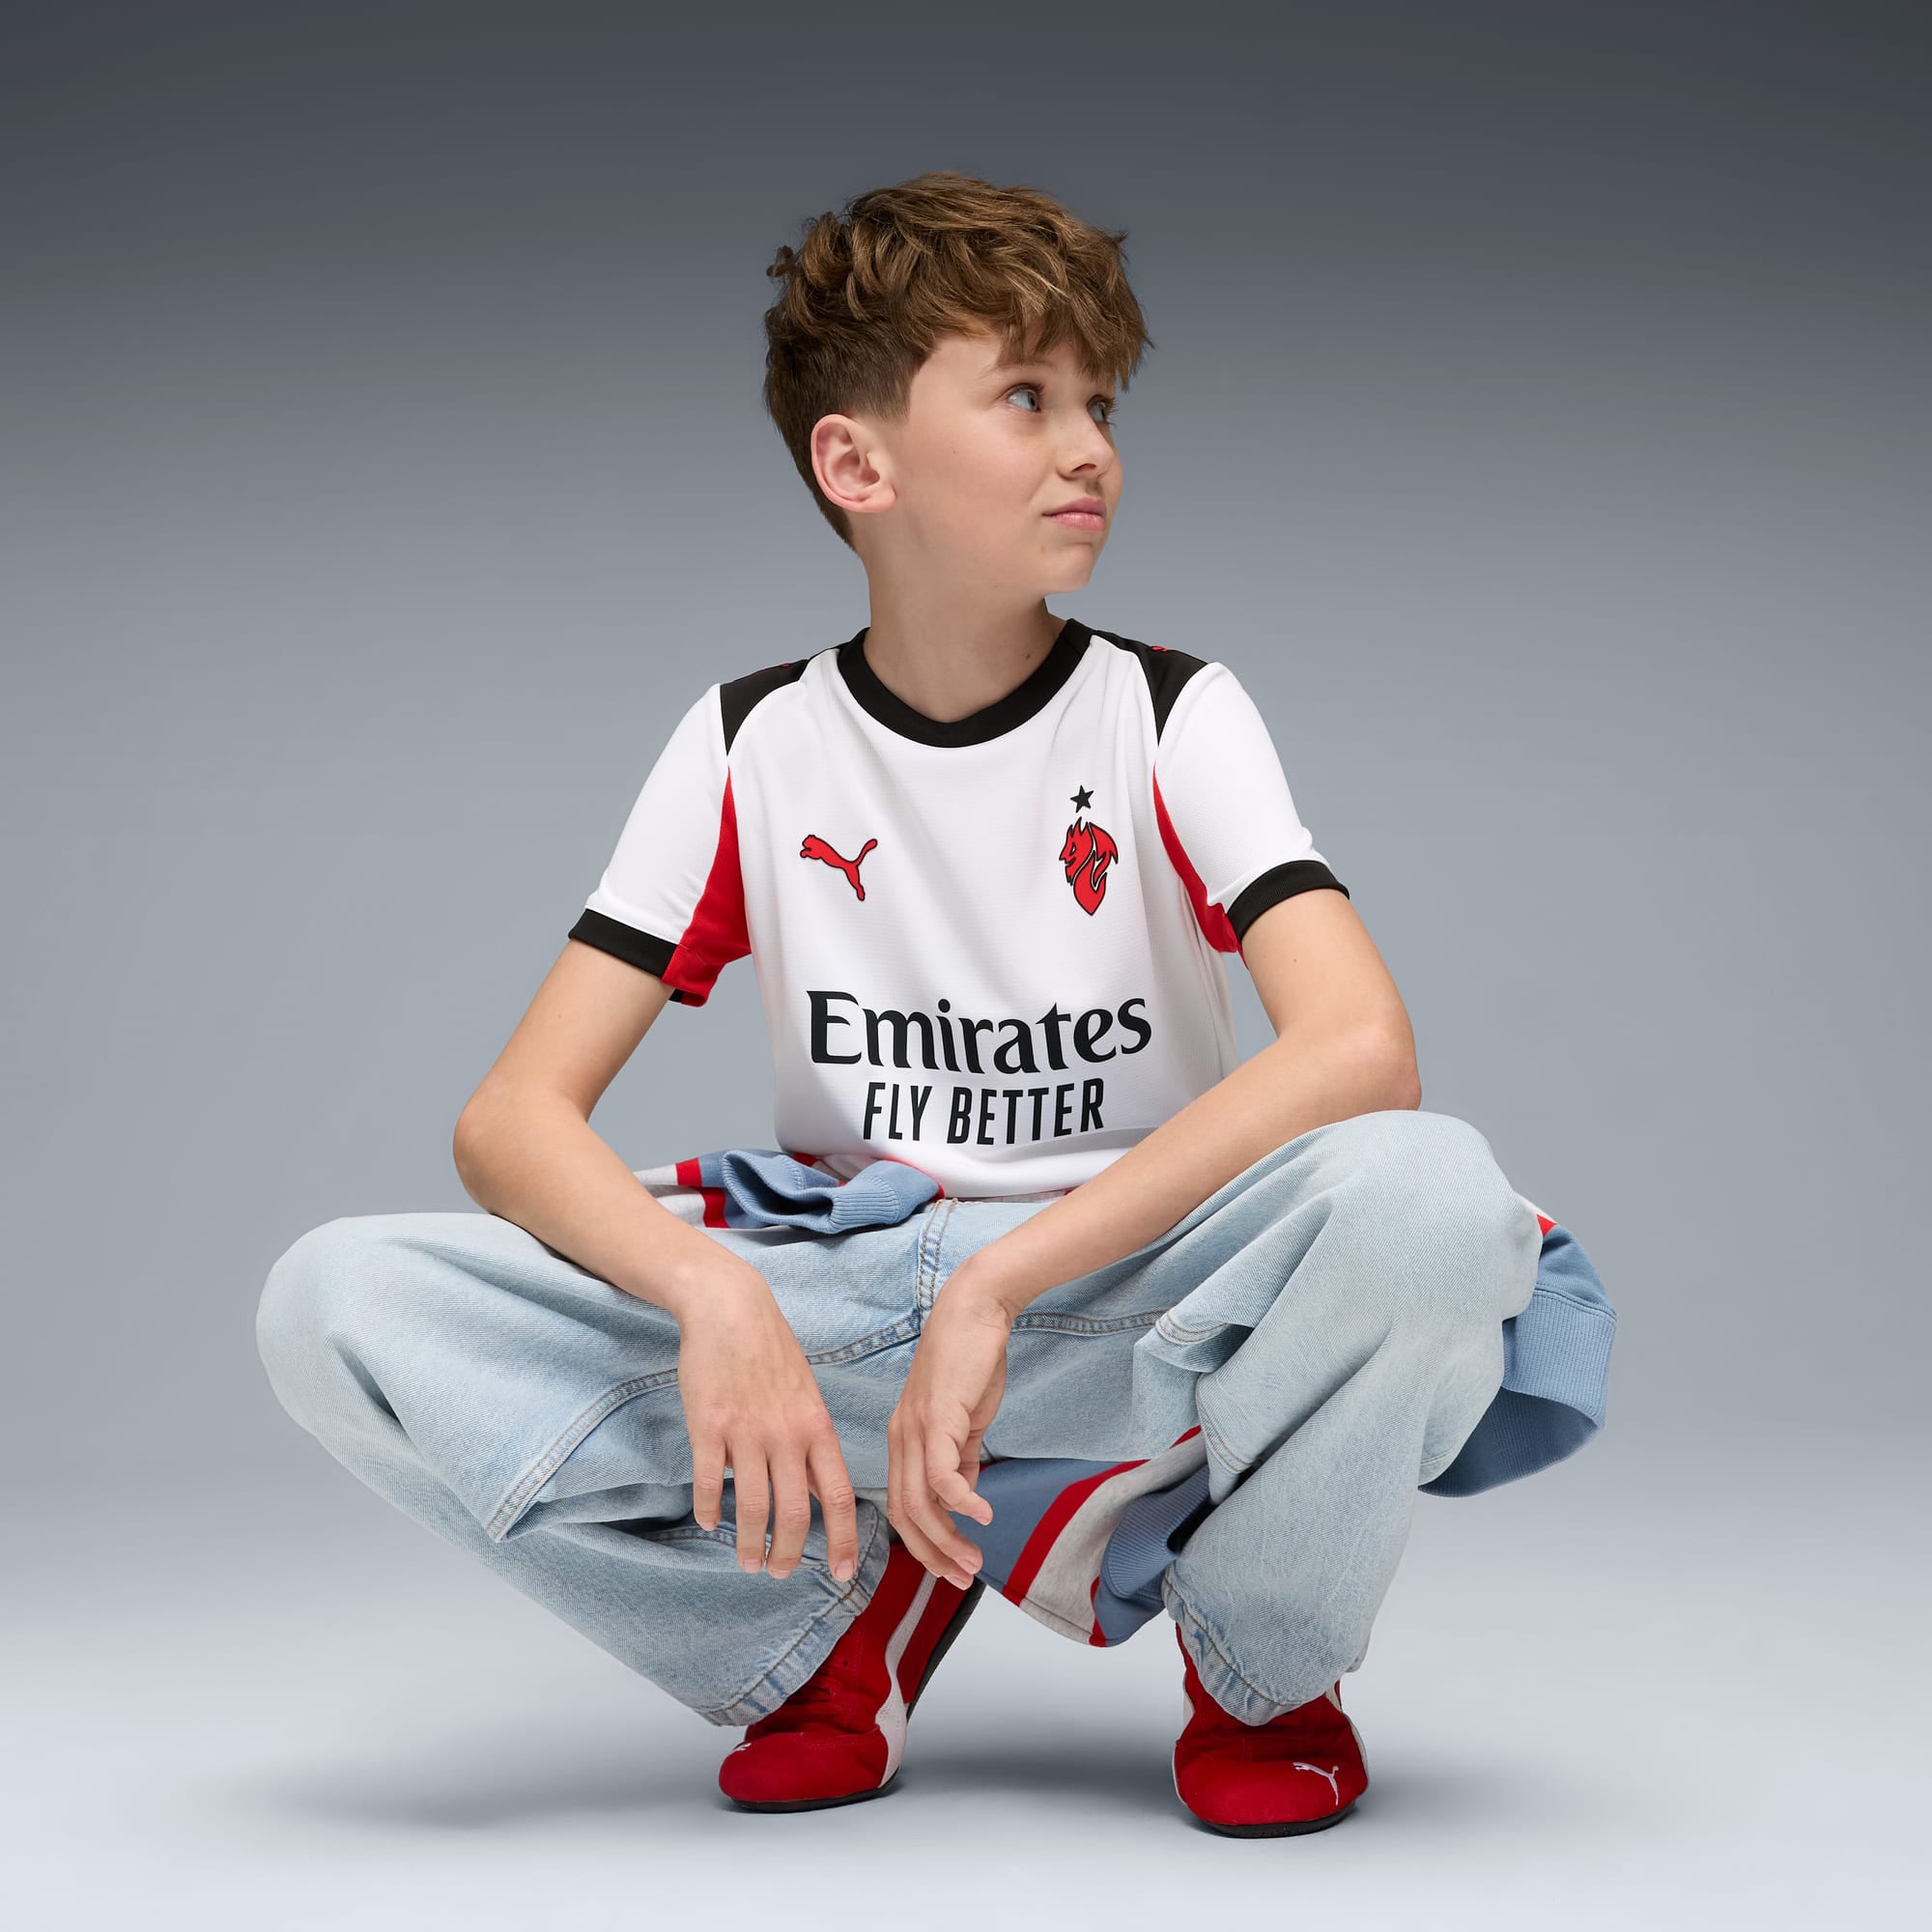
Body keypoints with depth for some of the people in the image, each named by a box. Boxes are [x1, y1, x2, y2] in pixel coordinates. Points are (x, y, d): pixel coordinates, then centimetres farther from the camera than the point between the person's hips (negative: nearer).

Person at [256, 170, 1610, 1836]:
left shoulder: (1173, 718, -3)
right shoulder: (753, 745, 2)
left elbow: (1363, 1047, -21)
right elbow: (515, 1114, -5)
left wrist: (996, 1288, -27)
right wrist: (711, 1293, -26)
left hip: (1127, 1311, -1)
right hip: (834, 1308, 2)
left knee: (1426, 1192, -35)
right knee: (334, 1304, -20)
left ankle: (1260, 1665, -6)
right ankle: (836, 1625, -4)